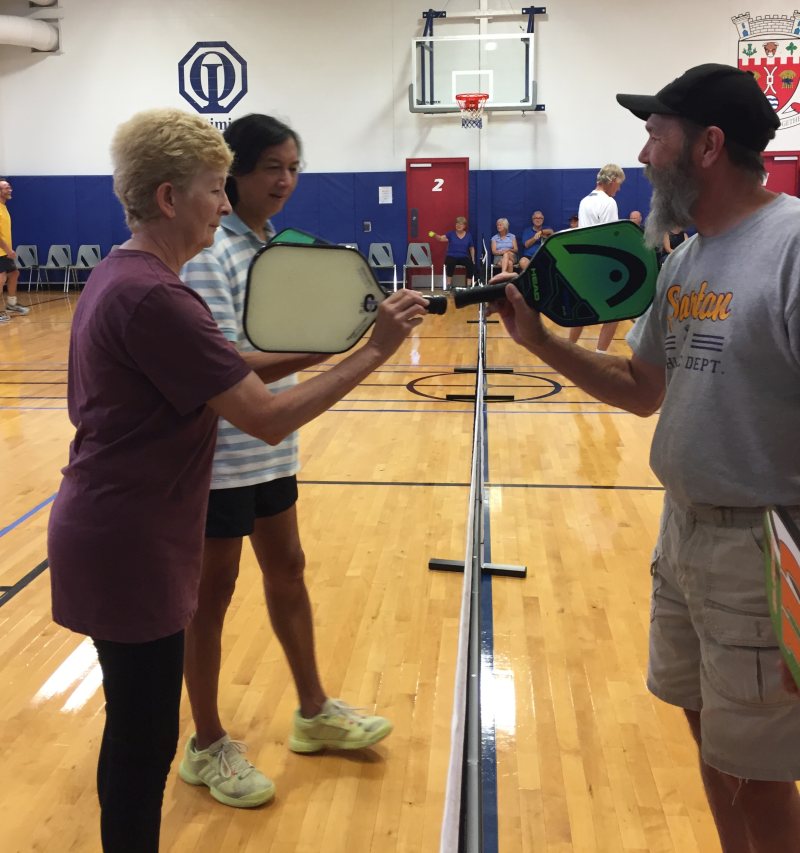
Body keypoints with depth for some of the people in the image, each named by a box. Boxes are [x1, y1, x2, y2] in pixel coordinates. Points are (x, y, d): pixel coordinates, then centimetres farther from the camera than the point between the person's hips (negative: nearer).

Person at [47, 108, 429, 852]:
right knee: (144, 735, 5)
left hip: (115, 534, 10)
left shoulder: (121, 276, 8)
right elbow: (268, 418, -25)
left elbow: (226, 377, 11)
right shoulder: (151, 296, -24)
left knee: (140, 727, 21)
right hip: (128, 547, -10)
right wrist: (372, 351, -18)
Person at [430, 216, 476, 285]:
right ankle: (449, 284, -21)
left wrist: (473, 259, 4)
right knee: (450, 263, -35)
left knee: (471, 264, -27)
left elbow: (472, 248, 15)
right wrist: (435, 235, -32)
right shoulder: (451, 234, 2)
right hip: (452, 256, -2)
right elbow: (441, 238, -11)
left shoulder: (468, 235, 8)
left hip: (464, 257, 2)